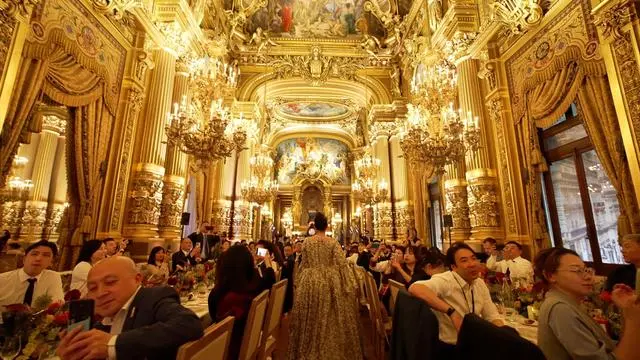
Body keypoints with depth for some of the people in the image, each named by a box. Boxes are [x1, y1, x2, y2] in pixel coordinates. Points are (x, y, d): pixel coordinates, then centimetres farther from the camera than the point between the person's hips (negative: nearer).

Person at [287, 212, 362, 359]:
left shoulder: (307, 242, -1)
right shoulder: (333, 242, -6)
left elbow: (304, 264, 6)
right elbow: (342, 264, -10)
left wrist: (299, 281, 19)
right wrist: (351, 284, -4)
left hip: (310, 282, 2)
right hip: (330, 282, -1)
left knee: (311, 319, 13)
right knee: (331, 318, 11)